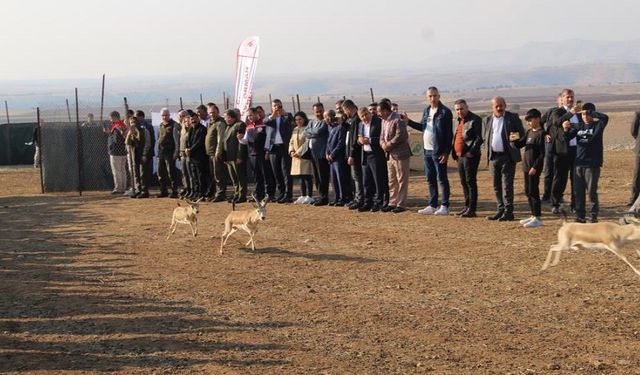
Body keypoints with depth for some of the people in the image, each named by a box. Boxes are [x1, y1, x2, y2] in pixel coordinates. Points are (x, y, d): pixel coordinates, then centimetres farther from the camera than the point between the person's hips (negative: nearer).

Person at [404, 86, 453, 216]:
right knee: (430, 180, 12)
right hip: (427, 150, 7)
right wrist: (408, 121, 13)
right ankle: (432, 206, 20)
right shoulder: (426, 111, 12)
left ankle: (444, 206, 6)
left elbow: (449, 134, -12)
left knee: (442, 179, -1)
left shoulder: (445, 112, -10)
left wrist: (446, 152, -16)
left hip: (438, 152, -7)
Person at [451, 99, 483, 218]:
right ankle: (467, 206, 20)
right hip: (460, 156, 9)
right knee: (464, 182, 13)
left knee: (470, 182, -7)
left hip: (470, 156, -9)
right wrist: (455, 153, 14)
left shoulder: (475, 119, -9)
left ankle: (472, 209, -5)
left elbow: (479, 138, -16)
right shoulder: (460, 120, 18)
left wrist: (471, 152, -20)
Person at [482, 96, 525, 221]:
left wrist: (517, 137, -20)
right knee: (497, 186, 9)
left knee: (507, 184, -7)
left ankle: (508, 212, -5)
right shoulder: (487, 120, 12)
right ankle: (501, 210, 18)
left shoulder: (513, 117, 1)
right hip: (493, 157, 5)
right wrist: (489, 152, 2)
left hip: (507, 156, -4)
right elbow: (484, 137, 18)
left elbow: (522, 133, 2)